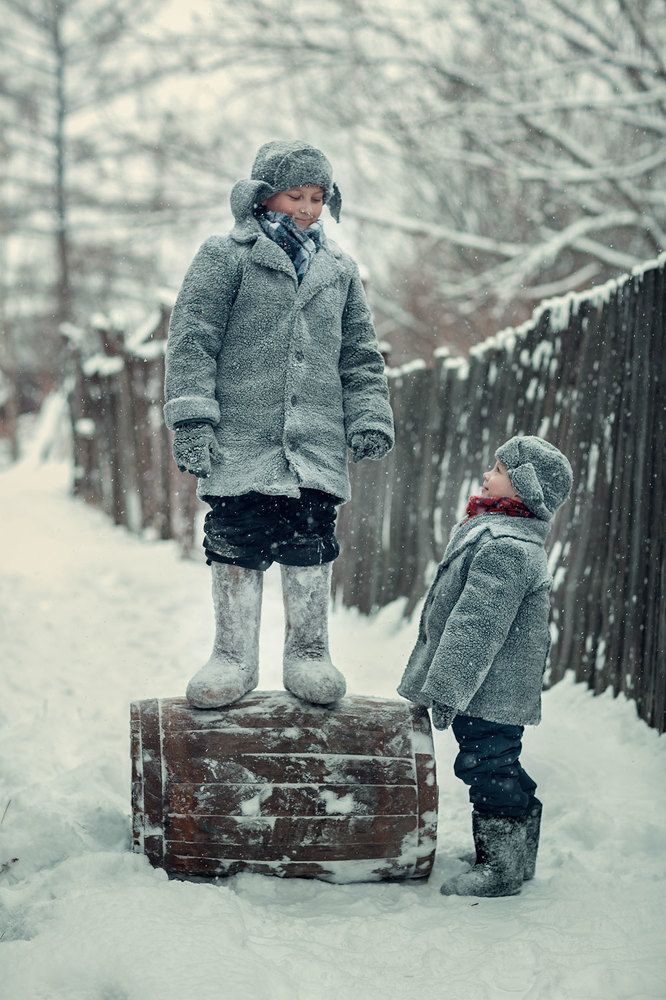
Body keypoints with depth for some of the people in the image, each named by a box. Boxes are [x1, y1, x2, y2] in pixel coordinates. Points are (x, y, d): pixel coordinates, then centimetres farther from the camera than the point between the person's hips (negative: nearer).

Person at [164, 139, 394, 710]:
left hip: (317, 442, 3)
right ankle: (234, 658, 10)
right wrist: (191, 418, -11)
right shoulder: (225, 257, 3)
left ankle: (308, 653, 16)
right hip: (240, 436, -3)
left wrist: (370, 420, 9)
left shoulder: (339, 269, 16)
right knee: (237, 544, -2)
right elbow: (192, 341, -3)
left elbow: (361, 354, 20)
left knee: (311, 544, 2)